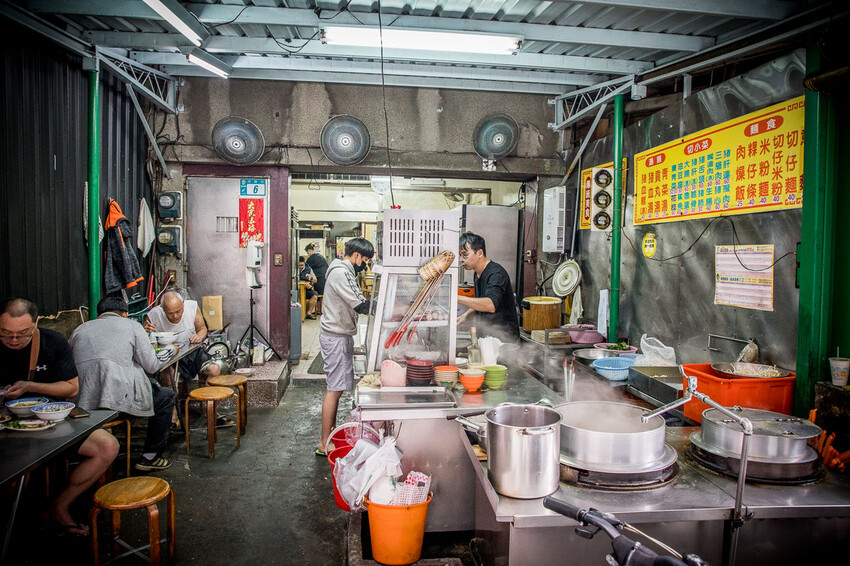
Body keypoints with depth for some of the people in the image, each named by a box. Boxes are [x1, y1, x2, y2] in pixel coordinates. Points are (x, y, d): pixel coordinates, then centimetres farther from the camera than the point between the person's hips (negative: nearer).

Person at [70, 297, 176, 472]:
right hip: (119, 397, -6)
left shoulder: (80, 330, 20)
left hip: (83, 402, 6)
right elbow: (151, 366, 3)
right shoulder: (132, 325, 7)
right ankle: (150, 456, 17)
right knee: (166, 396, 16)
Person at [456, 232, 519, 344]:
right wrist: (466, 314, 13)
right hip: (486, 335, 8)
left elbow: (491, 305, -35)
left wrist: (457, 298, -38)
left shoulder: (496, 273, -19)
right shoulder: (477, 274, 11)